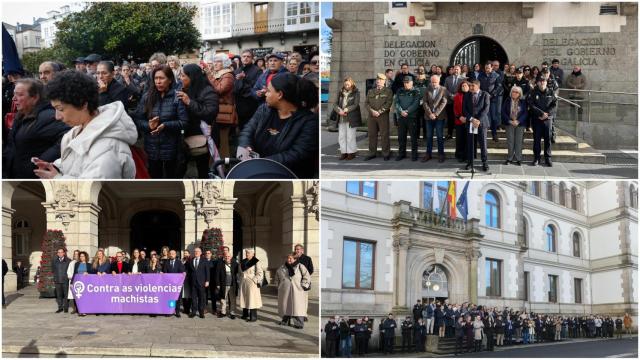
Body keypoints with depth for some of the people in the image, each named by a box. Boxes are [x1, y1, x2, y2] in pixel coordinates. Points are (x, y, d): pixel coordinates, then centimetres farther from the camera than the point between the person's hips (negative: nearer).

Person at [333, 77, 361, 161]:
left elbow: (355, 105, -8)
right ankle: (343, 153, 10)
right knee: (341, 136, 4)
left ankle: (351, 153, 2)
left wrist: (346, 110, -17)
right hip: (341, 118, 5)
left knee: (350, 136, -5)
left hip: (351, 118, -5)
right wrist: (339, 111, -12)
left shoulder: (356, 93, 0)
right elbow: (335, 104, 8)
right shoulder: (341, 93, 14)